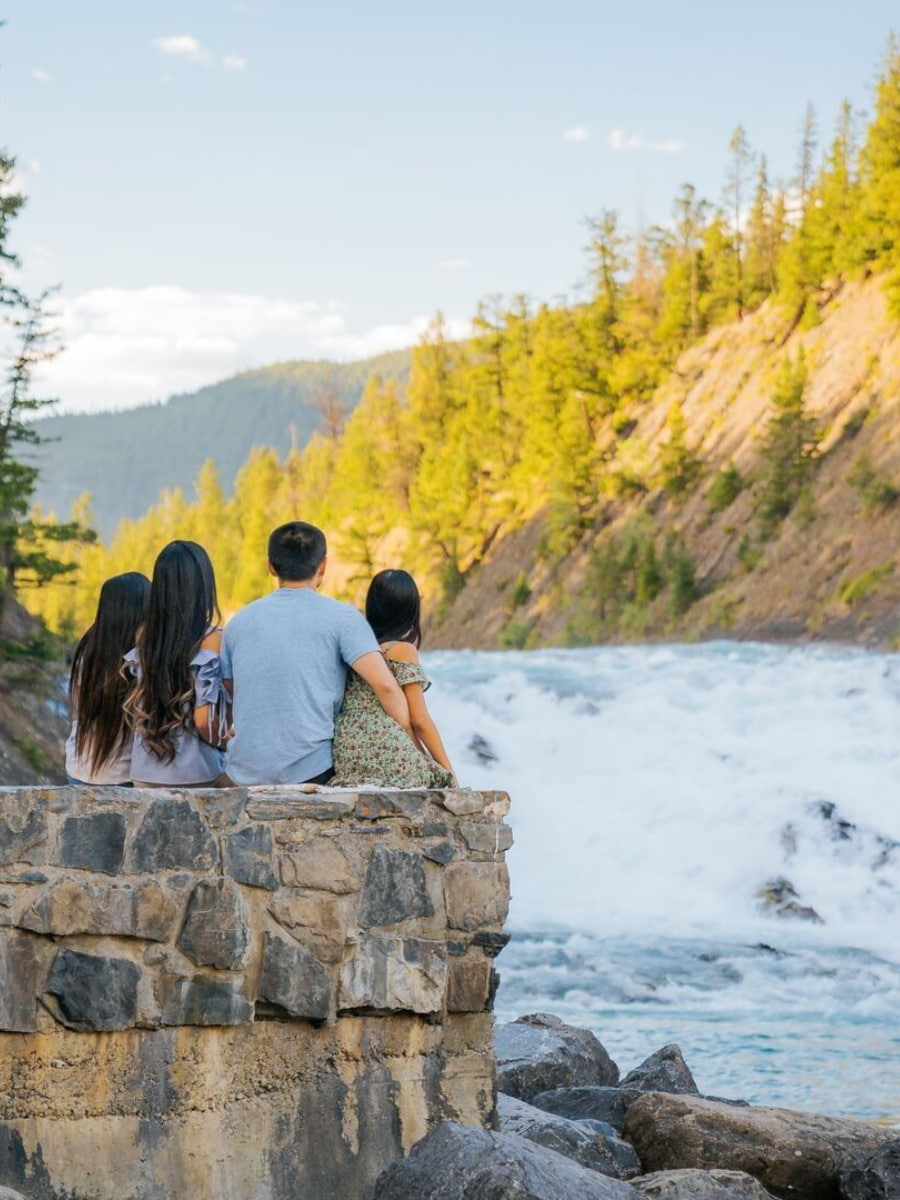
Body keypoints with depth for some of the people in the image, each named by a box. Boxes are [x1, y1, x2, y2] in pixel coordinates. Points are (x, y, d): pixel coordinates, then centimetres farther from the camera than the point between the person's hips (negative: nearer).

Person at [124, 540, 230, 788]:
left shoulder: (144, 637, 3)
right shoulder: (211, 640, -12)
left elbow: (135, 709, 11)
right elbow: (204, 720, -15)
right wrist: (228, 745, 3)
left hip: (145, 774, 5)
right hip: (196, 774, -5)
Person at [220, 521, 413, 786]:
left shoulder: (239, 622, 12)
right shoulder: (340, 617, -2)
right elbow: (386, 686, -11)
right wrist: (411, 747, 2)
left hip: (245, 773, 4)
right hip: (312, 771, -4)